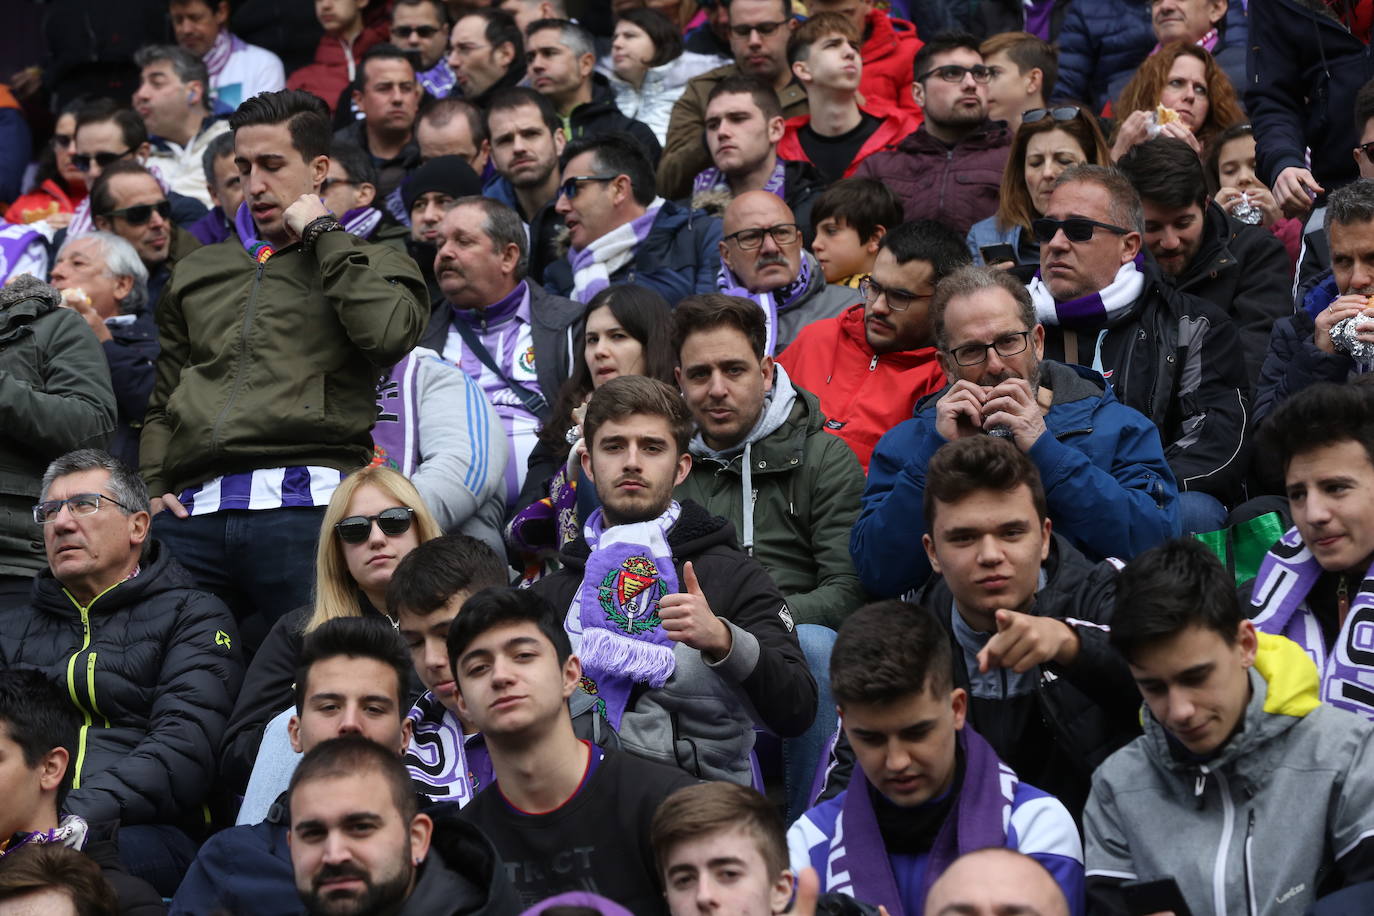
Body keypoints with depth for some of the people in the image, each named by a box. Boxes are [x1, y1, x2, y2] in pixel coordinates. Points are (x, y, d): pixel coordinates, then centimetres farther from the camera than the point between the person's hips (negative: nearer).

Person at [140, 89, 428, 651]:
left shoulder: (369, 264, 14)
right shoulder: (198, 273, 26)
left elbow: (388, 335, -10)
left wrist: (322, 233, 1)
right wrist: (151, 490, 11)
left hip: (305, 506, -4)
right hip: (194, 512, 4)